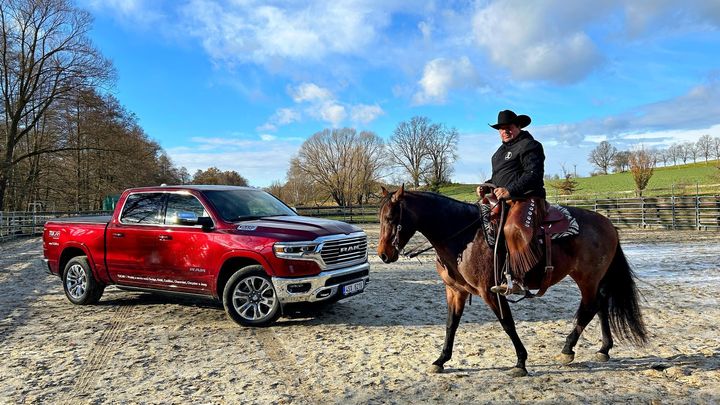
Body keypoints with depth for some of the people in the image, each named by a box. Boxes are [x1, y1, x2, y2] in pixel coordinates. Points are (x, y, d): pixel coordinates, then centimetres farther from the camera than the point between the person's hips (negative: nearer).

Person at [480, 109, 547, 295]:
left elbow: (533, 174, -16)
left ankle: (516, 280, -42)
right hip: (503, 200, 11)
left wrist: (510, 190, -25)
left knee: (514, 228, -37)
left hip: (526, 199, -11)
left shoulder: (529, 146, -3)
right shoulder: (502, 150, 26)